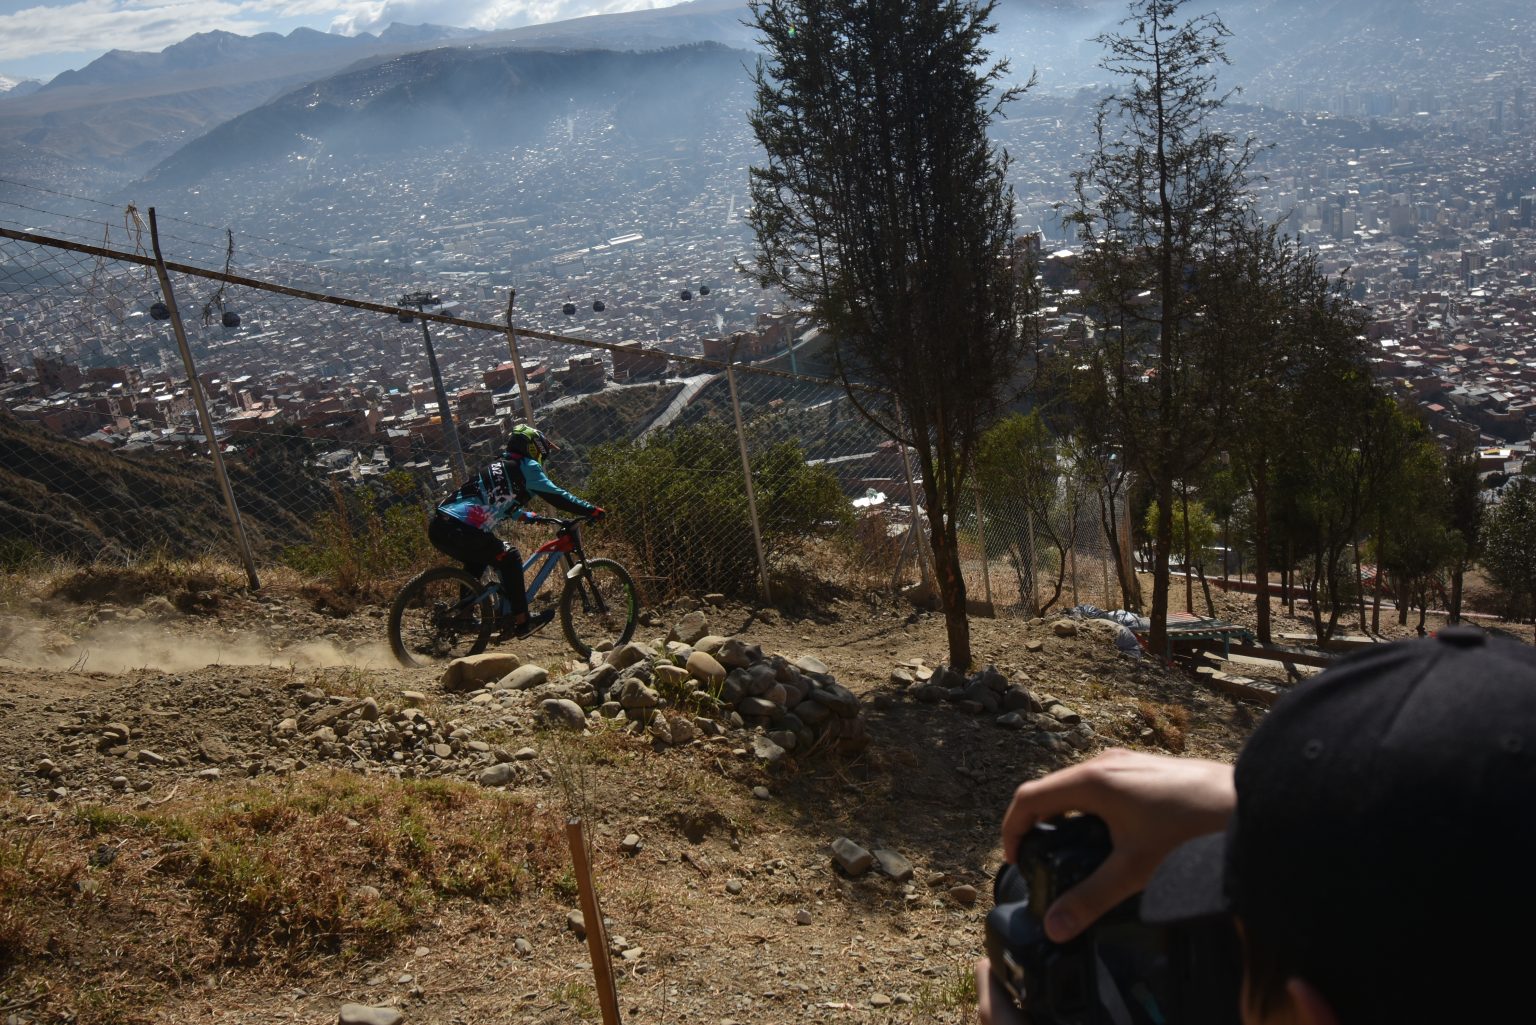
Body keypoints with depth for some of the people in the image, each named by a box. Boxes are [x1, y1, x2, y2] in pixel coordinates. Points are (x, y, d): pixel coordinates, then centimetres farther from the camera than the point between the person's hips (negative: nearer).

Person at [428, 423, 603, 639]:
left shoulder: (497, 466, 27)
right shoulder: (526, 467, 2)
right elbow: (556, 496, -3)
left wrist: (526, 516, 48)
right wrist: (591, 510, 3)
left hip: (439, 526, 9)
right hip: (459, 531, -9)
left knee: (478, 558, 31)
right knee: (509, 558, 3)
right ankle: (522, 621, 6)